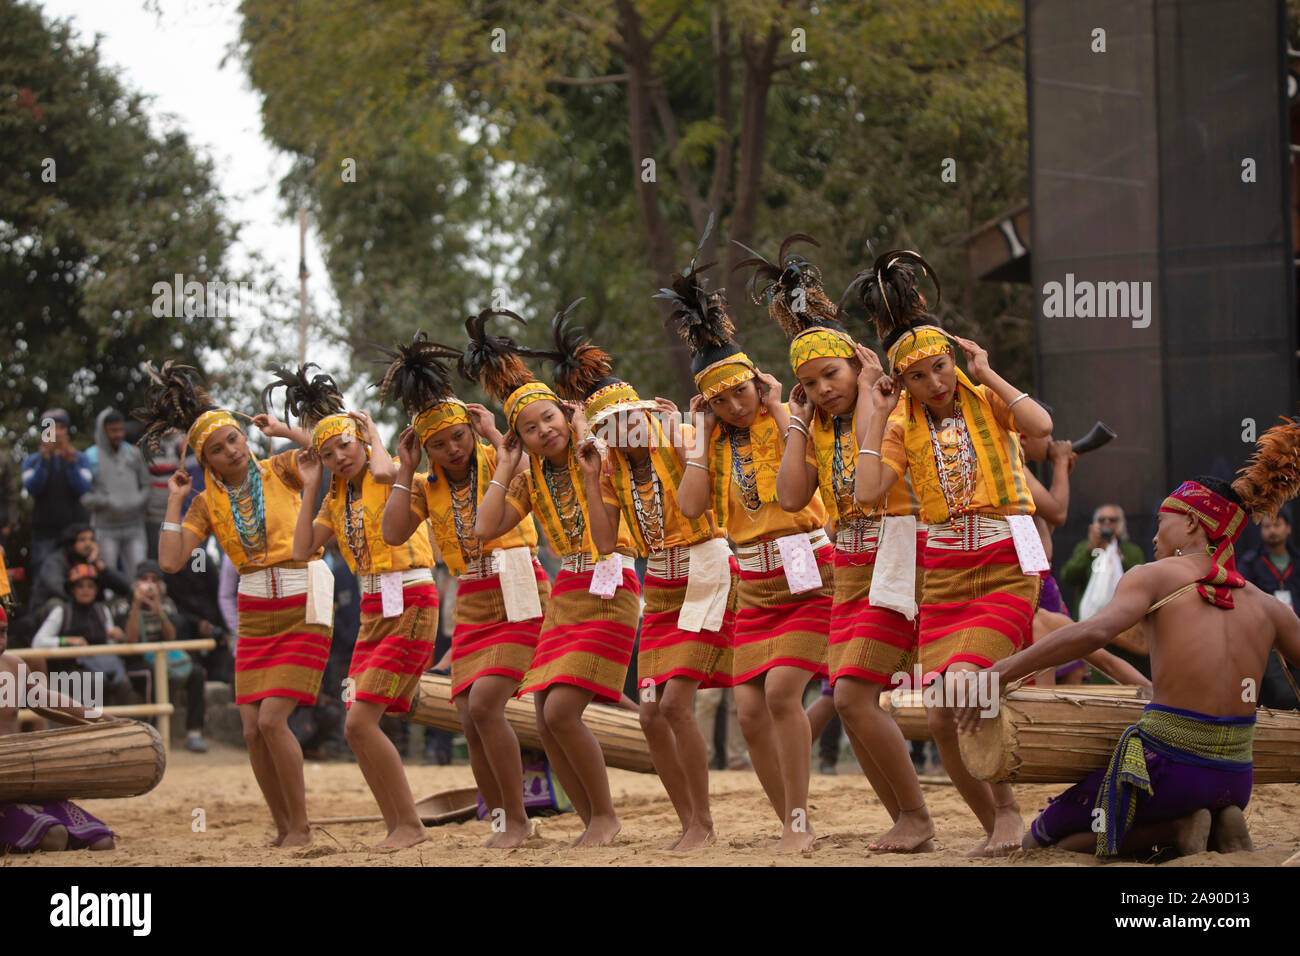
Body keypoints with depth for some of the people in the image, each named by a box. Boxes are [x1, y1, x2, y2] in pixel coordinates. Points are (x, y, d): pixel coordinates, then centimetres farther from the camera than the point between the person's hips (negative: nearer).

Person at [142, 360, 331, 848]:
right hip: (255, 619, 5)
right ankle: (282, 827, 13)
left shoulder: (280, 470, -2)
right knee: (252, 729, -1)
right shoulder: (208, 501, 5)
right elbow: (171, 561, -3)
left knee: (271, 719, -14)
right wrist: (174, 501, -2)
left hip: (302, 611, -5)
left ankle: (301, 827, -5)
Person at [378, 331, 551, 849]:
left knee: (484, 704, -18)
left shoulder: (495, 460, -4)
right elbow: (393, 533, -5)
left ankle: (516, 819, -10)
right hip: (470, 607, 6)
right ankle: (499, 821, 12)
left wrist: (494, 433, -16)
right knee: (470, 721, 2)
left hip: (517, 597, -6)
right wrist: (406, 469, -2)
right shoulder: (427, 487, 9)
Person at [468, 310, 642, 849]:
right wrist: (504, 468, -2)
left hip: (607, 592, -7)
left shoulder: (595, 456, -9)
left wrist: (591, 478, -21)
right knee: (546, 723, 3)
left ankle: (606, 815, -2)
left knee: (561, 712, -17)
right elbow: (486, 529, -4)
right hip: (563, 596, 7)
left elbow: (602, 537, -18)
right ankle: (592, 822, 14)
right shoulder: (533, 476, 8)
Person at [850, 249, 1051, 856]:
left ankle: (1007, 809, -7)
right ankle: (993, 826, 16)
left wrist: (987, 375, -13)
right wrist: (878, 416, -5)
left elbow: (1041, 426, -22)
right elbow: (866, 492, -9)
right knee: (940, 717, -2)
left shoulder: (986, 400, -1)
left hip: (1005, 570, -4)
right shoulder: (904, 425, 5)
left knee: (961, 686, -24)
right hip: (943, 573, 4)